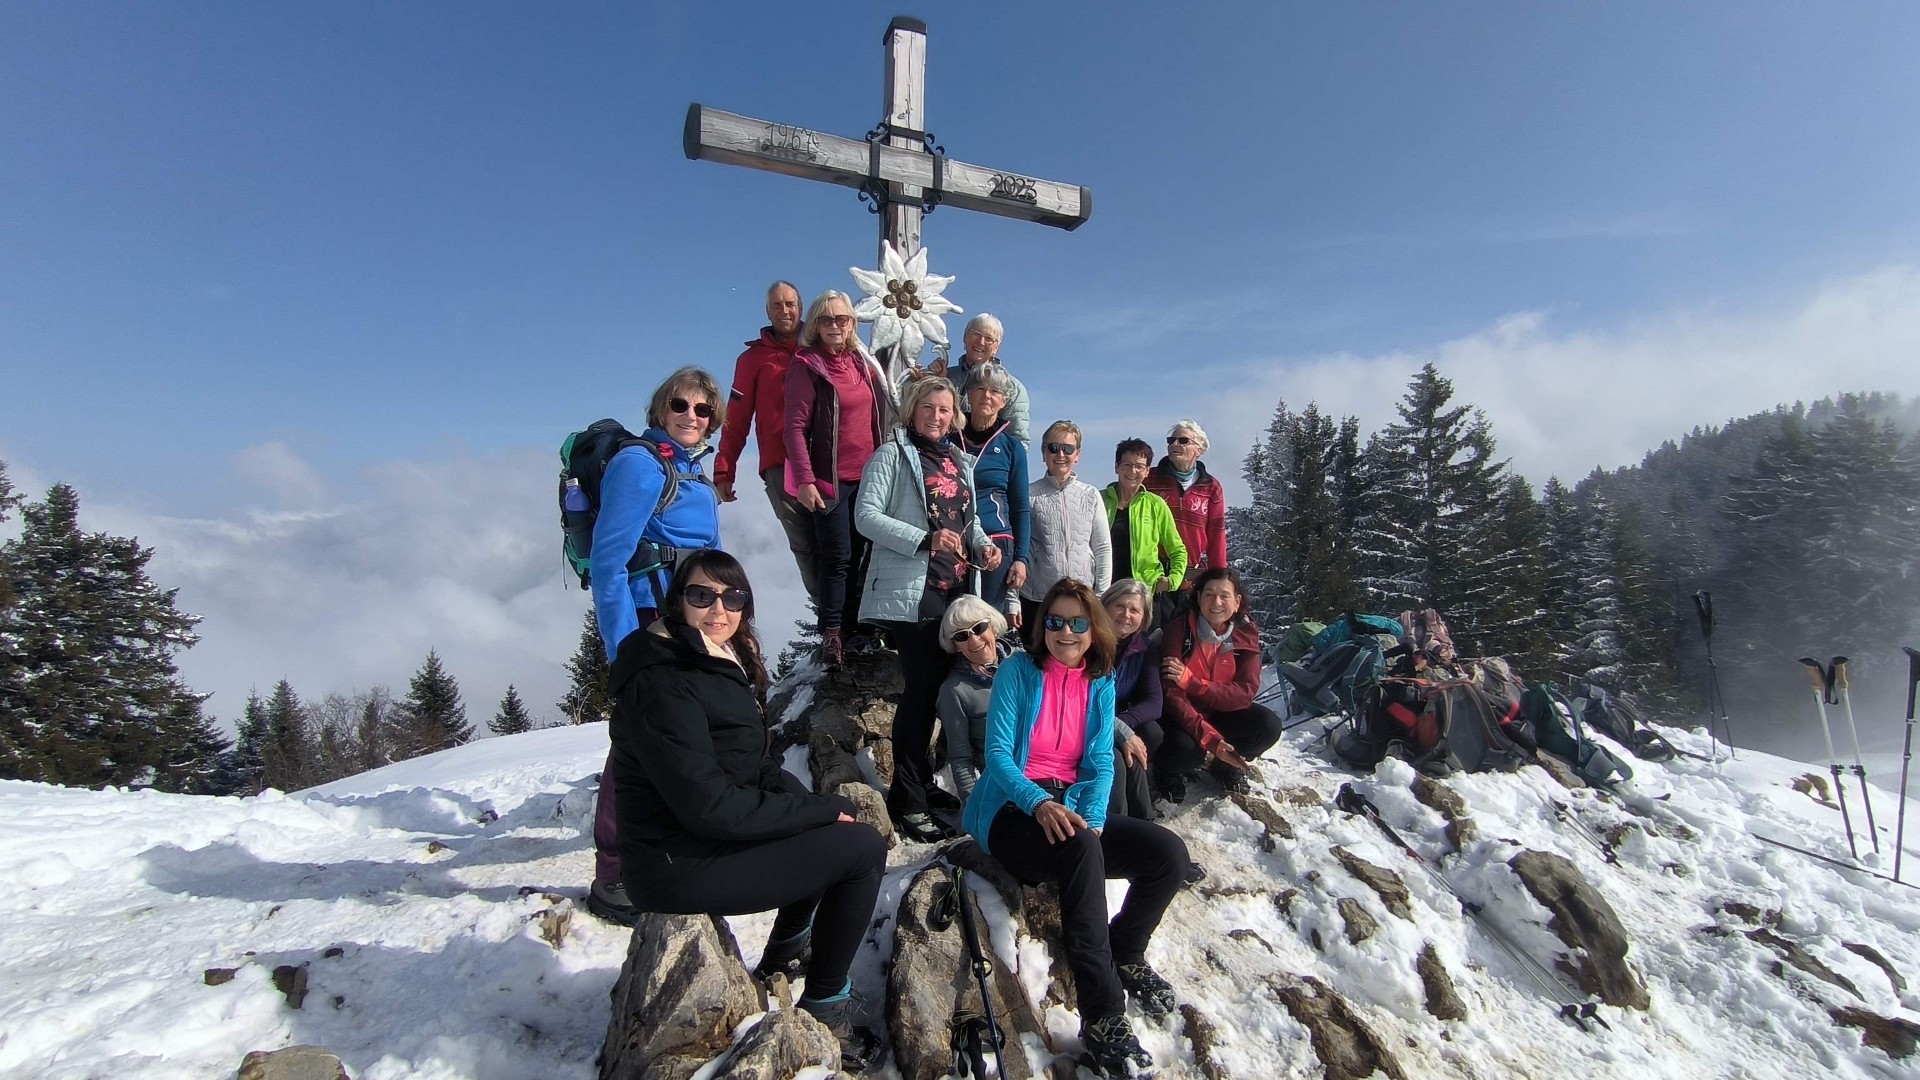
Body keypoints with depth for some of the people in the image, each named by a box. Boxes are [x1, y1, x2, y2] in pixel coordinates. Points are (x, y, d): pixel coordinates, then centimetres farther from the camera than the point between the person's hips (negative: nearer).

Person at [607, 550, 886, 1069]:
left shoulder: (723, 665, 9)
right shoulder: (663, 682, -21)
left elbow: (760, 766, 13)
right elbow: (709, 805, -26)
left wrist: (818, 807, -5)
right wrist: (823, 811, -18)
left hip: (707, 841, 10)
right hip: (680, 867, -10)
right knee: (864, 847, -11)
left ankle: (783, 954, 30)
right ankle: (825, 1008, 3)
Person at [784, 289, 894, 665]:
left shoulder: (863, 362, 10)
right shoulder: (806, 365, -6)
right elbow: (795, 426, -12)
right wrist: (804, 480, -20)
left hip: (868, 476, 6)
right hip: (830, 478, -5)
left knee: (861, 554, 10)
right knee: (837, 557, -4)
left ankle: (855, 627, 20)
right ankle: (830, 634, 6)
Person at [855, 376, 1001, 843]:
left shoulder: (961, 462, 19)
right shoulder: (892, 455, -2)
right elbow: (866, 516, -11)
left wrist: (983, 545, 4)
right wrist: (925, 540, -23)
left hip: (957, 592, 7)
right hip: (912, 592, -7)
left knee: (945, 686, 11)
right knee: (922, 690, -8)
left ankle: (924, 782, 27)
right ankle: (908, 803, 1)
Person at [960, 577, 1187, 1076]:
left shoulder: (1101, 682, 7)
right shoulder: (1018, 671, -6)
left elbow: (1101, 764, 2)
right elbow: (998, 754, -12)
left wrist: (1091, 821, -17)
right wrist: (1039, 803, -30)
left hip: (1071, 813, 5)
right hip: (1011, 812, -5)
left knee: (1169, 853, -15)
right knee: (1082, 850, -37)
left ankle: (1125, 953, 11)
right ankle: (1103, 1016, -33)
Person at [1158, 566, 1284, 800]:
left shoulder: (1246, 633, -9)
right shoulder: (1179, 631, -19)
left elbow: (1246, 692, -16)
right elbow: (1172, 696, -24)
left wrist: (1191, 681, -29)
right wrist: (1211, 739, -36)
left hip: (1221, 712, 4)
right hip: (1182, 714, -4)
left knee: (1269, 726, -21)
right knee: (1186, 749, -34)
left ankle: (1228, 765, 10)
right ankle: (1169, 771, 4)